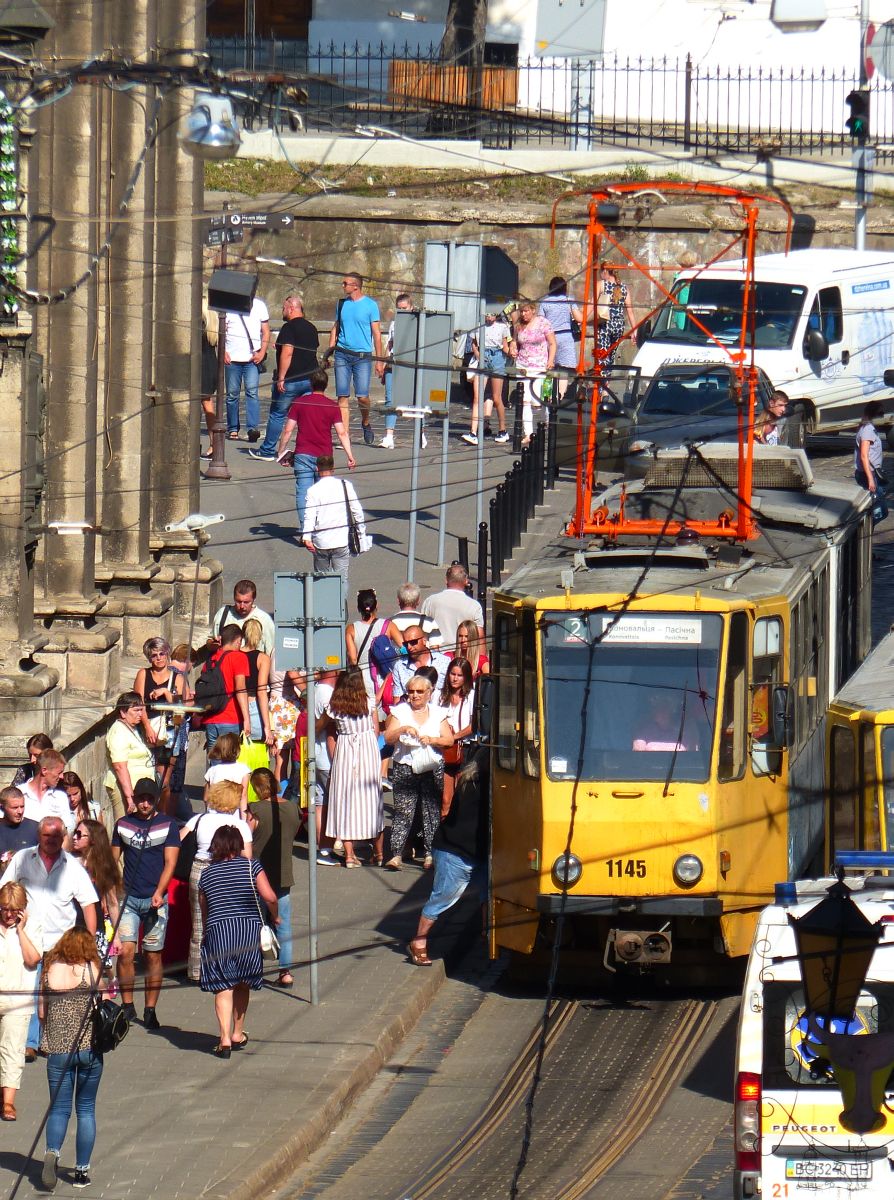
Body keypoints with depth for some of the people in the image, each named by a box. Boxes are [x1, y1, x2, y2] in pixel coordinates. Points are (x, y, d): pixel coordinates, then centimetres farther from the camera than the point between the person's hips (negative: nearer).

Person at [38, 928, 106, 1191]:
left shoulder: (50, 970, 1)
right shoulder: (91, 970, -5)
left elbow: (41, 1013, 5)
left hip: (57, 1048, 1)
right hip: (89, 1047, -1)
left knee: (59, 1108, 7)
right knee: (86, 1109, 11)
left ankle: (52, 1152, -20)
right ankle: (82, 1169, 10)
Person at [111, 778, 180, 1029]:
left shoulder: (168, 825, 2)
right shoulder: (123, 824, 9)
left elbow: (170, 863, -4)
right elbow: (113, 860, 16)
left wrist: (159, 893, -18)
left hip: (155, 899, -2)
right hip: (128, 897, 2)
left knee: (153, 955, 2)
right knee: (125, 951, -9)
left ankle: (150, 1011, 9)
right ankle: (127, 1007, 3)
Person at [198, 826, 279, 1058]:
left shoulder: (207, 874, 9)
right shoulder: (251, 866, 3)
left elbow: (204, 910, 17)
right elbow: (269, 897, -6)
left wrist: (206, 934, 31)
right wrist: (275, 917, 13)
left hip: (217, 930, 0)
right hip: (249, 930, 0)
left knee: (223, 987, -2)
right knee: (242, 985, 19)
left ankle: (225, 1039, -15)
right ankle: (238, 1034, 27)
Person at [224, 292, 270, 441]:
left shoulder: (259, 305, 9)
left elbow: (266, 332, 11)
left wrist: (262, 352, -3)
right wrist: (223, 352, -9)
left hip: (252, 359, -1)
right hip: (232, 358, 1)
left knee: (252, 392, -13)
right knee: (232, 394, 4)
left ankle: (253, 428, -21)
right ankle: (233, 429, 12)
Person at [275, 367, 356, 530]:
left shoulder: (299, 403, 1)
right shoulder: (333, 407, 2)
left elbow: (288, 430, 0)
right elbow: (342, 433, -4)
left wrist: (280, 452, 8)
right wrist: (349, 456, -3)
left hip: (303, 454, -1)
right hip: (324, 456, 1)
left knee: (303, 493, -4)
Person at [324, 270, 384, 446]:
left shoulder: (370, 305, -1)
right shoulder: (342, 303, 11)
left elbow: (376, 333, 0)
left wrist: (379, 360, -4)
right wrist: (329, 352, 11)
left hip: (363, 356, -4)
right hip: (342, 354, 4)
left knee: (362, 396, -9)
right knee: (343, 396, -2)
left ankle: (366, 423, 20)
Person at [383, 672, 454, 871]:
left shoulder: (438, 713, 10)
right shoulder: (400, 712, 8)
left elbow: (449, 740, 3)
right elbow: (388, 738, 0)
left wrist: (431, 740, -15)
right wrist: (403, 729, -18)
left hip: (433, 769, 1)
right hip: (404, 769, -1)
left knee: (432, 810, -2)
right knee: (402, 811, -9)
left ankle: (431, 854, 2)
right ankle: (396, 854, -13)